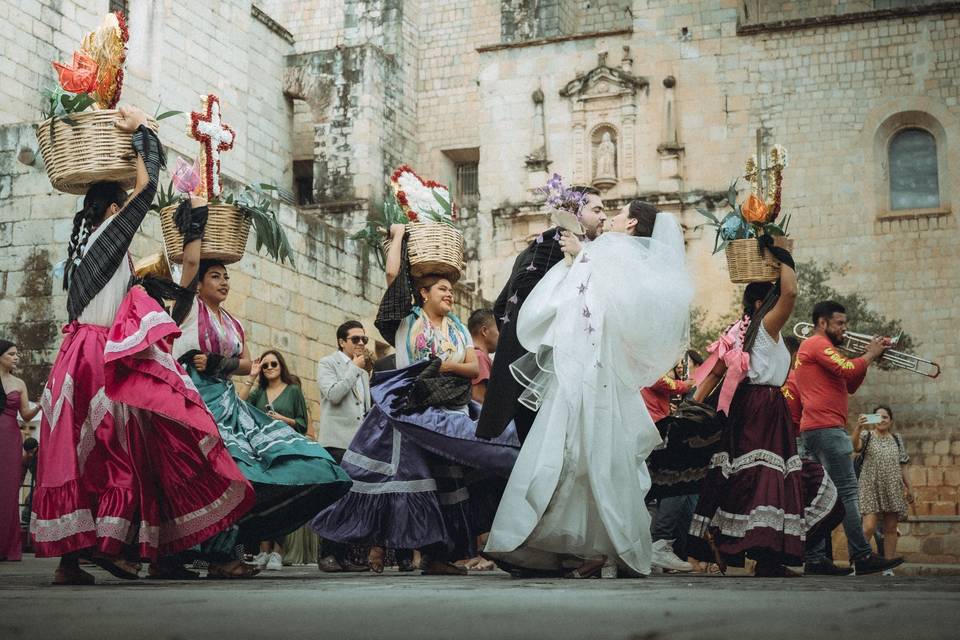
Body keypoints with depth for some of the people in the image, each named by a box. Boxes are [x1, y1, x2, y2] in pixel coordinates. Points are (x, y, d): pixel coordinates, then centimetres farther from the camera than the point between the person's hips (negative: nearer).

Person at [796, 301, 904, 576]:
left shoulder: (811, 348, 27)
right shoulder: (819, 344, -5)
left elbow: (850, 386, 24)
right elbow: (848, 369, -21)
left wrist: (867, 358, 12)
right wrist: (870, 355, -3)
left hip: (811, 430, 11)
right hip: (826, 427, -11)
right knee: (846, 491, -11)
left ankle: (814, 559, 4)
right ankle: (862, 557, -12)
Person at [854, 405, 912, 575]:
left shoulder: (897, 440, 14)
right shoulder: (867, 437, 2)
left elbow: (902, 466, 18)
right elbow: (855, 445, -21)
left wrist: (908, 488, 16)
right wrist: (858, 428, -38)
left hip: (893, 489, 4)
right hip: (871, 487, -4)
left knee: (890, 528, 3)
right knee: (869, 527, -15)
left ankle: (888, 567, 9)